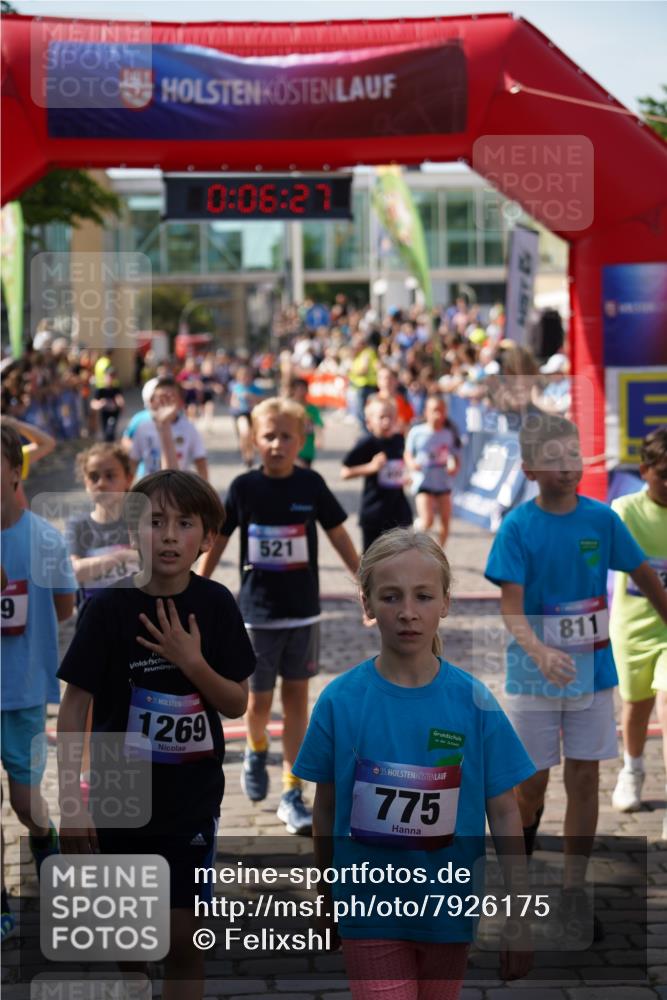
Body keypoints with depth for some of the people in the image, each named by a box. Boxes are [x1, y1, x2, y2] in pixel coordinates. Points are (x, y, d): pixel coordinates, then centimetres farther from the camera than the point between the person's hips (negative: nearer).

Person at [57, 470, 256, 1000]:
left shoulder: (215, 605, -6)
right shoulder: (110, 607, -11)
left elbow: (237, 703, -1)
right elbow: (75, 707, -7)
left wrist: (192, 662, -19)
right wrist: (71, 800, -10)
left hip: (193, 798, 1)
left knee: (183, 940, 3)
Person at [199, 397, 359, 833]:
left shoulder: (311, 485, -6)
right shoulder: (244, 487, -7)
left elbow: (339, 537, 3)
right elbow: (217, 541, 3)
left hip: (303, 611, 1)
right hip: (258, 612, -1)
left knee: (297, 698, 6)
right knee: (260, 699, 5)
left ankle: (293, 793, 13)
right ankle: (256, 752, 39)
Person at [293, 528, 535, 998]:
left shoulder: (474, 702, -8)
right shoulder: (340, 700, -8)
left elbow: (504, 812, -4)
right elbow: (326, 805, 2)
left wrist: (519, 917, -5)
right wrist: (325, 902, 11)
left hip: (449, 909, 1)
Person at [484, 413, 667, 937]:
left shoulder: (602, 518, -4)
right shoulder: (518, 527, -11)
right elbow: (511, 608, -17)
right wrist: (539, 652, -34)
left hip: (593, 672, 2)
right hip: (534, 676, -2)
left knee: (584, 779, 5)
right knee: (532, 783, 5)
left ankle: (575, 892, 16)